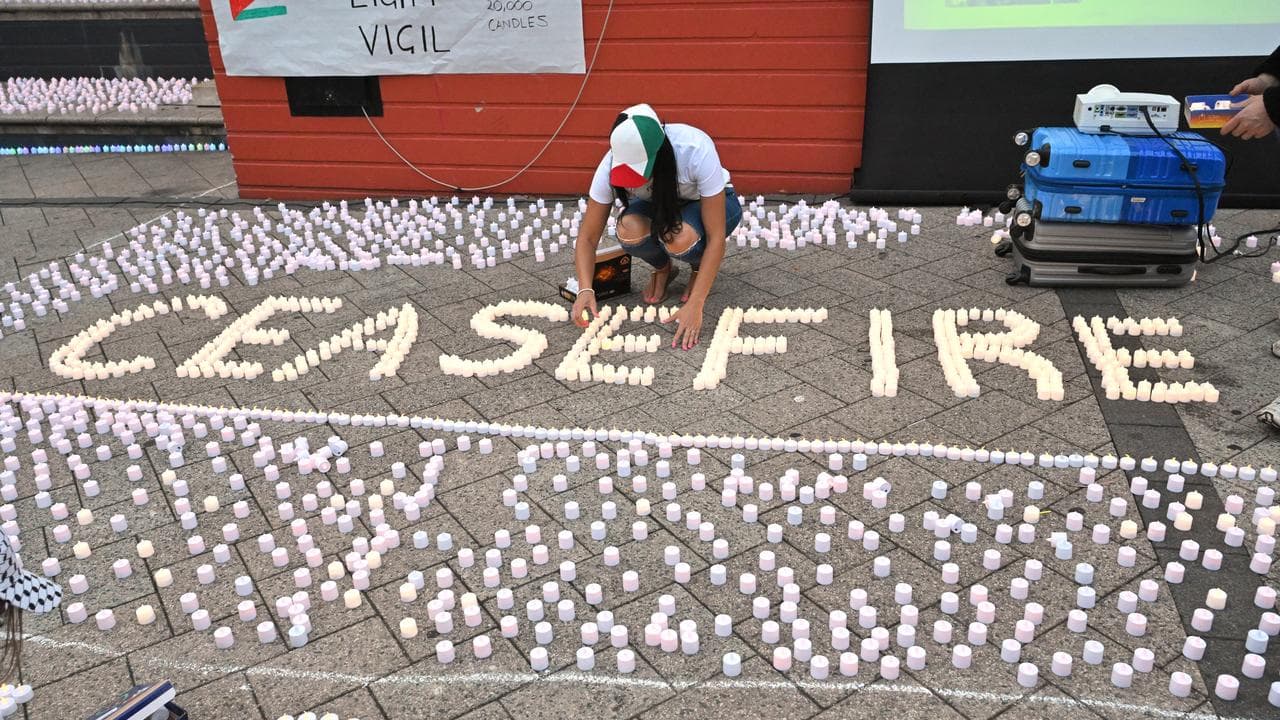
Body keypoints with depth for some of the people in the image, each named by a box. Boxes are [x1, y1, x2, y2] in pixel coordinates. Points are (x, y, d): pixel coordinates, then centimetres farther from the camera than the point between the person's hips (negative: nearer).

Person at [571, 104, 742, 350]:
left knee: (680, 239, -38)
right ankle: (662, 269, 1)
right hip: (657, 206, 3)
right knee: (629, 230, -34)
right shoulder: (613, 164, -29)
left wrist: (694, 304, -42)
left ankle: (699, 269, -1)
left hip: (709, 203, -2)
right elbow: (588, 238, -21)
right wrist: (585, 289, -39)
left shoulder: (697, 151, -38)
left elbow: (716, 238, -35)